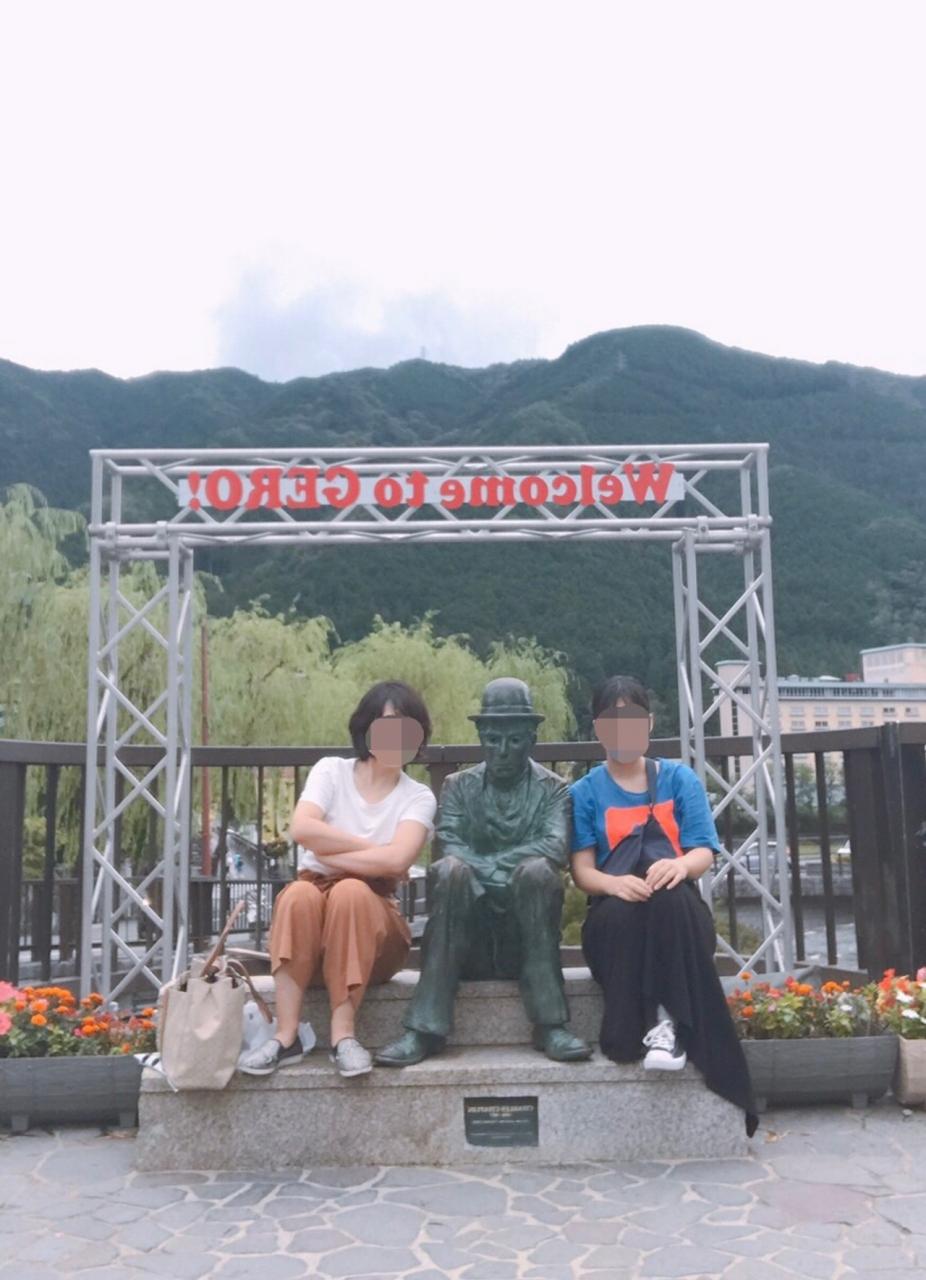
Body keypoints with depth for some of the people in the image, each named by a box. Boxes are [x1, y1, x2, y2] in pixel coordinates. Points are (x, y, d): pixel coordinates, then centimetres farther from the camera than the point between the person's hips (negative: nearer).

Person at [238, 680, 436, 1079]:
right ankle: (286, 1036, -29)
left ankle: (343, 1035, -29)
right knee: (300, 893, -32)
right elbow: (302, 828, -15)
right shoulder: (331, 770, 4)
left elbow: (397, 860, -18)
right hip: (311, 928, 1)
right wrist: (373, 848, -12)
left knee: (351, 890, -32)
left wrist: (329, 853, -15)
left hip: (375, 925, -1)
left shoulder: (418, 797, 1)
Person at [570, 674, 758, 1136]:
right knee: (619, 912, -37)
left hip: (676, 916, 0)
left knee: (670, 897, -37)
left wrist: (680, 865, -26)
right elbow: (582, 869, -1)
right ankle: (651, 1024, -31)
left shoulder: (680, 778, 10)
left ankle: (669, 1023, -34)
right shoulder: (585, 792, 9)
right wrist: (614, 882, -26)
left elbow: (704, 852, 0)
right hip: (616, 919, 0)